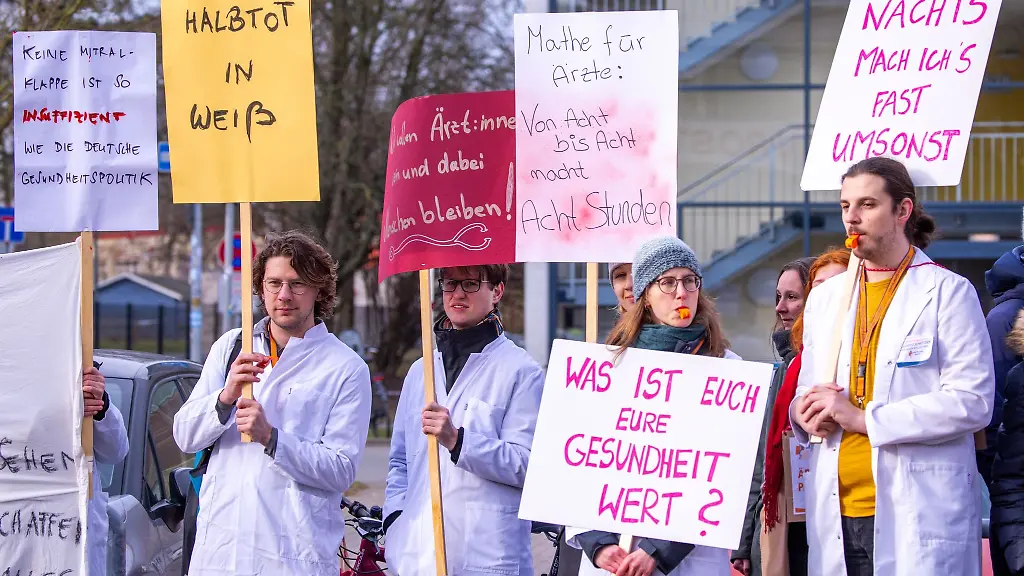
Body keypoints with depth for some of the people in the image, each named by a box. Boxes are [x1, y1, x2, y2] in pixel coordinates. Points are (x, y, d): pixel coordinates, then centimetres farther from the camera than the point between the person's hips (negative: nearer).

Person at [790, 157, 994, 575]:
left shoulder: (948, 292, -1)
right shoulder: (825, 297, 18)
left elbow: (972, 403, -11)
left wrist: (863, 417, -15)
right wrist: (804, 412, 0)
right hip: (837, 515, 5)